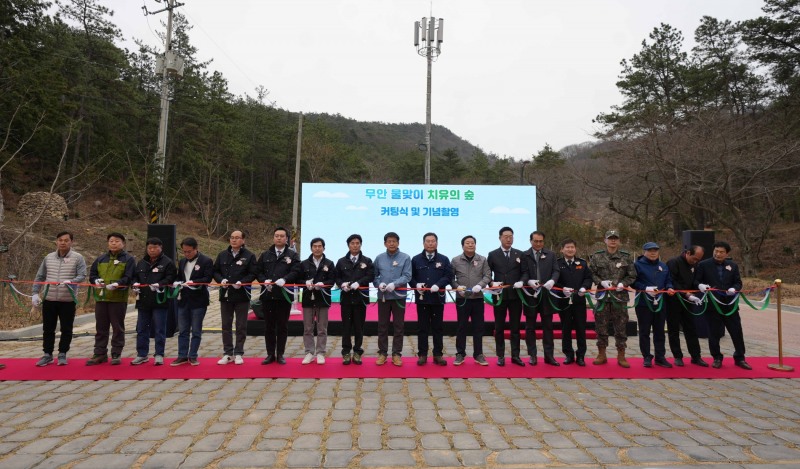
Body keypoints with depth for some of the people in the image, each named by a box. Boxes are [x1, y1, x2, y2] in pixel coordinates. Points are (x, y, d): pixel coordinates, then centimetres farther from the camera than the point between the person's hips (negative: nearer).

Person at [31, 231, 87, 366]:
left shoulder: (78, 258, -4)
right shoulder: (48, 258, 8)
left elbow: (82, 276, -14)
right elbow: (39, 277, 12)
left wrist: (70, 281, -32)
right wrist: (35, 293, 4)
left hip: (68, 300, -3)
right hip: (49, 299, 3)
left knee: (66, 329, 5)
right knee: (48, 329, 10)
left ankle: (62, 354, 19)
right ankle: (47, 354, 22)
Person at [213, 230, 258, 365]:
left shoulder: (249, 256, -3)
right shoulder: (222, 255, 8)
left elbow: (253, 273, -6)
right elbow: (215, 271, 11)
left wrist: (241, 282, -20)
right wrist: (221, 280, -9)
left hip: (242, 295, -4)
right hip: (225, 295, 4)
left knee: (241, 326, 4)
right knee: (226, 325, 9)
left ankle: (239, 353, 15)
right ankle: (228, 353, 19)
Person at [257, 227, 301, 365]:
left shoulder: (292, 255, 5)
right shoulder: (265, 255, 13)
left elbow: (295, 271, -7)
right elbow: (259, 272, 9)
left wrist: (284, 279, -24)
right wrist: (265, 280, -10)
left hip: (284, 295, -2)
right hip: (267, 294, 2)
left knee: (282, 326, 5)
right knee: (269, 326, 9)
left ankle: (280, 354, 16)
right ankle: (270, 354, 19)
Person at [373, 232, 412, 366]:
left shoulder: (405, 258, -3)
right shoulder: (379, 258, 5)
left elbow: (407, 276, -9)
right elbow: (374, 275, 7)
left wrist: (394, 284, -23)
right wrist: (379, 284, -13)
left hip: (399, 296, -1)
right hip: (383, 297, 2)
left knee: (399, 326, 6)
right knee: (382, 326, 8)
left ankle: (396, 354, 17)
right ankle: (382, 353, 20)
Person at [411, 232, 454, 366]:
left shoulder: (444, 259, 6)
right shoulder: (416, 259, 7)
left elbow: (449, 276, -1)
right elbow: (410, 276, 6)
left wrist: (438, 285, -16)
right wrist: (416, 285, -13)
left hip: (438, 298, 0)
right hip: (422, 298, 0)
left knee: (438, 327, 6)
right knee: (422, 327, 5)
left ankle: (438, 355, 15)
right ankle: (422, 354, 13)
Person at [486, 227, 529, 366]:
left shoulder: (520, 254, 7)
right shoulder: (492, 255, 3)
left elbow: (525, 272, 3)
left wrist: (521, 281, -16)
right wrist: (492, 283, -15)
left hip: (516, 295, 1)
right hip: (499, 295, -1)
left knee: (515, 327, 7)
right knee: (499, 327, 6)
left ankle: (515, 355, 16)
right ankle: (500, 356, 15)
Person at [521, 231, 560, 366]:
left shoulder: (551, 255, 8)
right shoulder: (524, 255, 2)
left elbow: (556, 271, 2)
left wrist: (552, 281, -18)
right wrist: (529, 281, -20)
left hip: (546, 294, 1)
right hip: (530, 294, -1)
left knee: (548, 326, 6)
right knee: (530, 326, 6)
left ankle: (549, 355, 13)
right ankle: (532, 355, 15)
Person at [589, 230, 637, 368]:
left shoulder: (626, 257, 5)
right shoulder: (597, 257, 2)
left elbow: (632, 276, 6)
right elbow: (592, 274, 3)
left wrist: (623, 283, -11)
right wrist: (601, 282, -14)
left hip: (620, 296, 0)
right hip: (603, 295, 0)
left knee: (621, 327, 5)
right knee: (601, 326, 5)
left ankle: (621, 356, 17)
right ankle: (601, 355, 18)